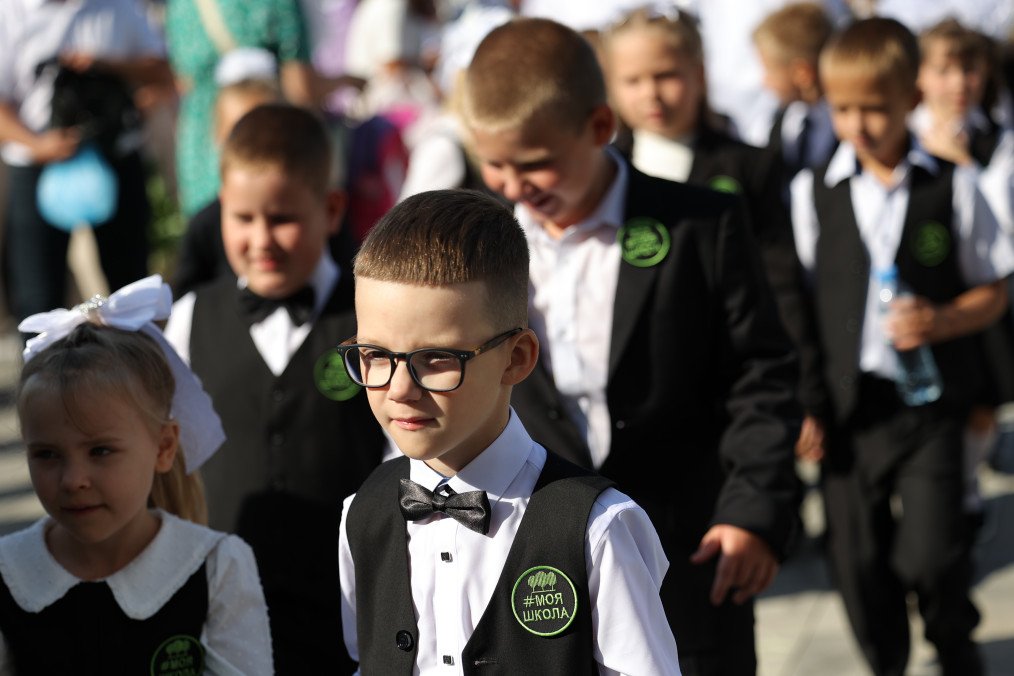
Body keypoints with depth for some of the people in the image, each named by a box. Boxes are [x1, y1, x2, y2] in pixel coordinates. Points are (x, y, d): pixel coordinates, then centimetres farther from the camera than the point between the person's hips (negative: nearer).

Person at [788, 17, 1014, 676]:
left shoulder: (952, 187, -1)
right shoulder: (812, 192, 2)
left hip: (930, 400, -2)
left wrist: (941, 320, -15)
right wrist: (801, 400, 0)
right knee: (860, 565, 7)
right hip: (846, 405, 2)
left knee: (930, 558, -7)